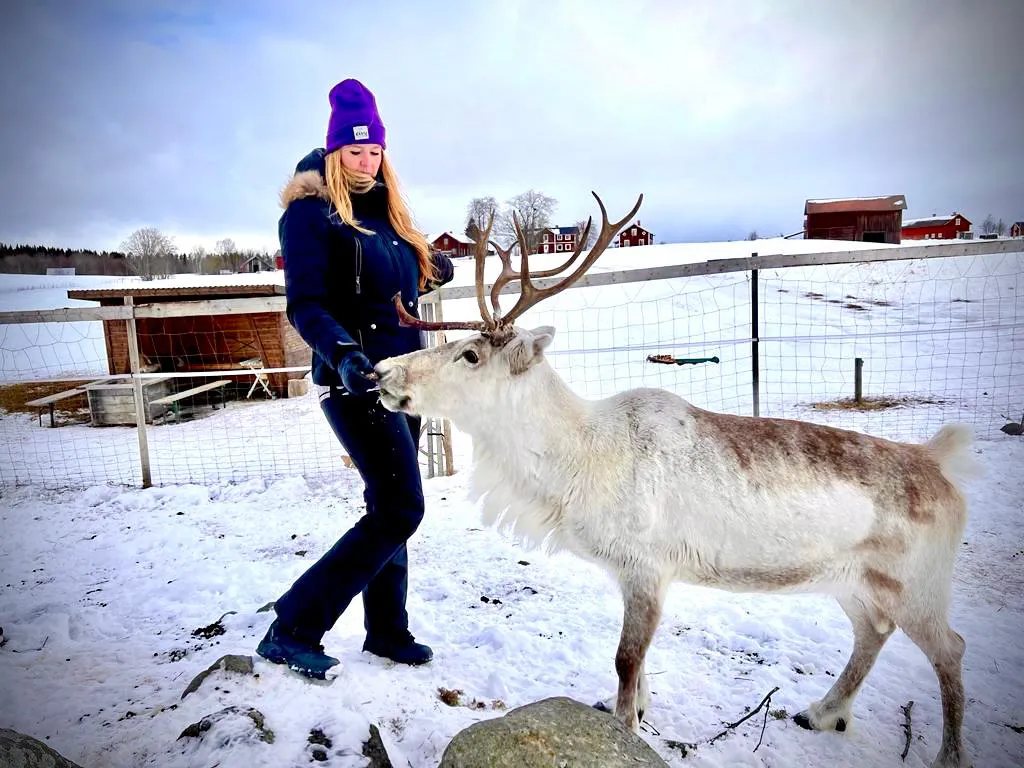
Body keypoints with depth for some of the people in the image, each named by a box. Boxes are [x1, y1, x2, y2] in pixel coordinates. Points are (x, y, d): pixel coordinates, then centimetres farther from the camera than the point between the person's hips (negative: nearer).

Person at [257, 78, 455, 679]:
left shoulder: (386, 210, 16)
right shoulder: (311, 211, -6)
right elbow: (305, 306, -16)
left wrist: (433, 272, 7)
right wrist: (342, 353, -31)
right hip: (355, 382, -8)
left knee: (390, 509, 12)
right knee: (401, 509, -12)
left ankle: (387, 631, 26)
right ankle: (292, 629, -1)